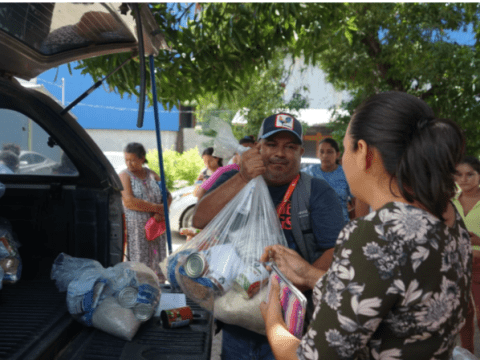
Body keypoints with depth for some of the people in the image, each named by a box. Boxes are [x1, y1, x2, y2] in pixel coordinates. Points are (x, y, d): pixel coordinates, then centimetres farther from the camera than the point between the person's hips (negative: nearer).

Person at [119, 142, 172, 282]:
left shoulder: (152, 175, 14)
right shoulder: (124, 176, 0)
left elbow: (168, 196, 12)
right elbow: (129, 202, -15)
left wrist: (162, 211, -10)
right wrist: (156, 207, -14)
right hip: (135, 230, -4)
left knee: (157, 264, 4)